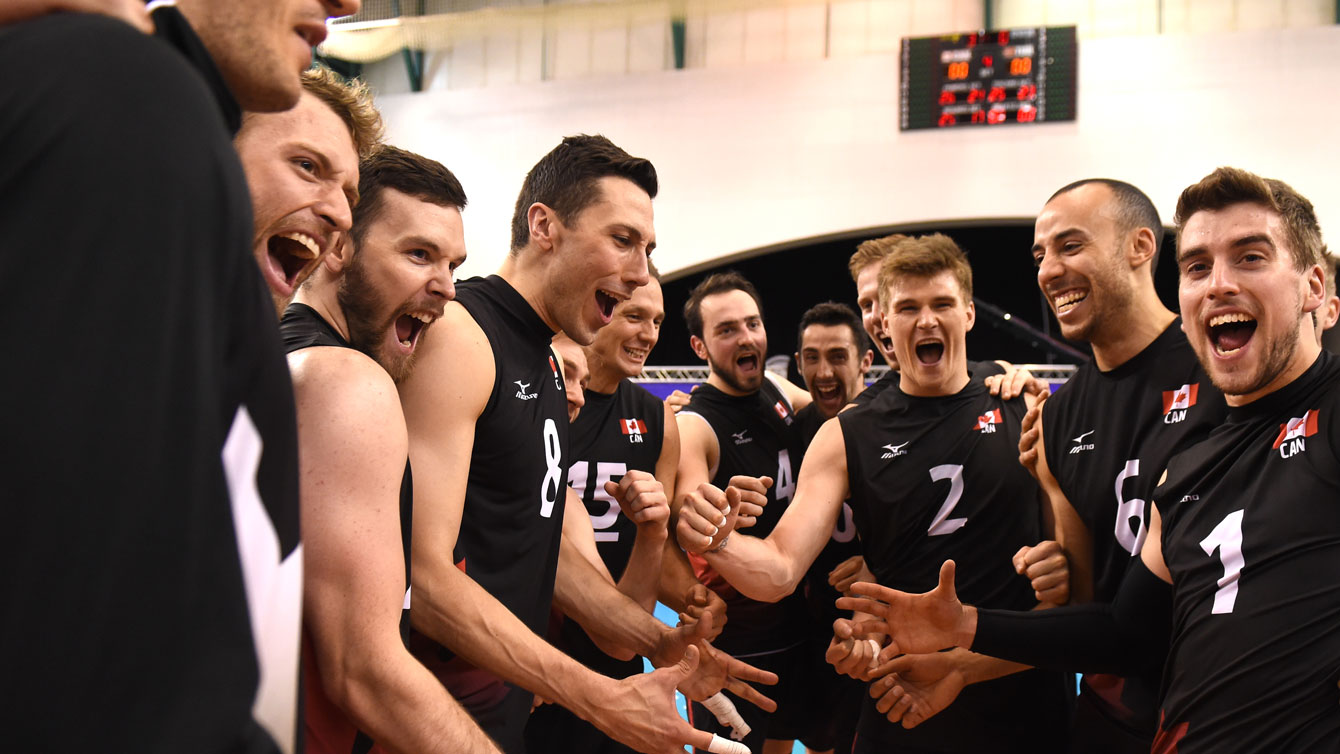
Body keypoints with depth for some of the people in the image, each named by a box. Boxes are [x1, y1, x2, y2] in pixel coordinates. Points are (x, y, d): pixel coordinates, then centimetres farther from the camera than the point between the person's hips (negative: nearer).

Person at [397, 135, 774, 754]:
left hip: (508, 701, 9)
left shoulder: (545, 361, 15)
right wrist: (602, 699, -24)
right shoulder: (459, 335, -16)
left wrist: (659, 642, 10)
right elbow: (425, 576, -24)